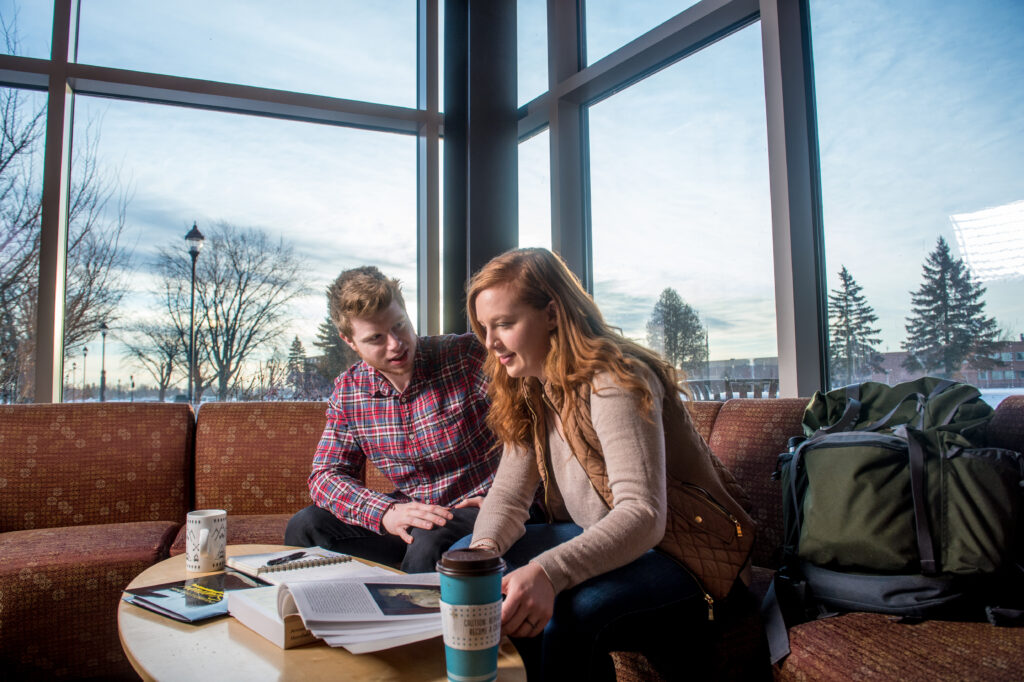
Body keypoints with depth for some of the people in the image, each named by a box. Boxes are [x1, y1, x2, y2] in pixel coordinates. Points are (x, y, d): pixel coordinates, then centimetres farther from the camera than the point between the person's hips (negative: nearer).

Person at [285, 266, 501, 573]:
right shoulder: (347, 391, 1)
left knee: (430, 542, -35)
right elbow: (326, 474, 0)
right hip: (409, 514, 5)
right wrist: (386, 512, -19)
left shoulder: (469, 357, -15)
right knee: (305, 527, -6)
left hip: (481, 506, -4)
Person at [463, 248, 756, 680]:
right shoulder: (530, 390, 5)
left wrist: (548, 571, -47)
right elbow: (508, 491, -1)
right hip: (602, 543, 8)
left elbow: (643, 515, -33)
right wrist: (485, 546, -24)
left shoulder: (614, 381, -22)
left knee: (571, 608, -36)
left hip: (683, 556, -8)